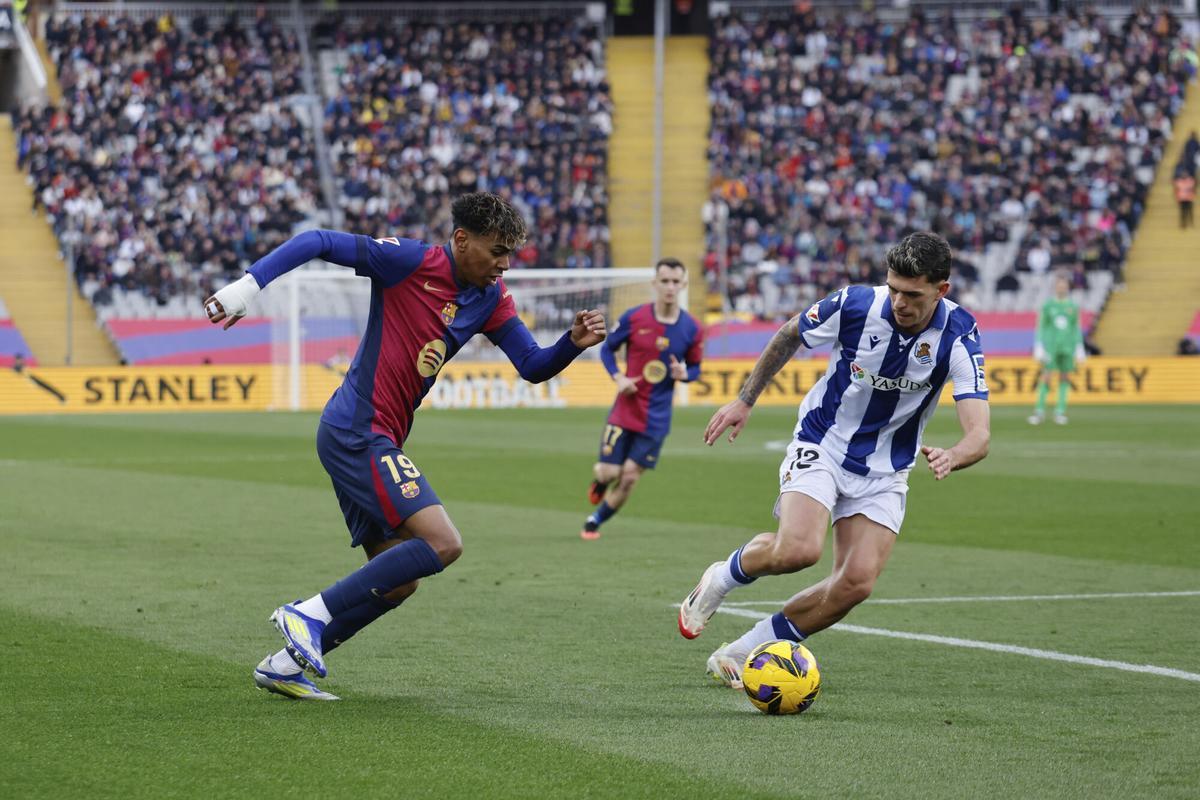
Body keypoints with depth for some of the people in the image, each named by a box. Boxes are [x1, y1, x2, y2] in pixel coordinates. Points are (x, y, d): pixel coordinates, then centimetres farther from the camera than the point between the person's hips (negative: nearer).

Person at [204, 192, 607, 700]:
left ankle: (285, 665, 16)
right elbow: (318, 242, -13)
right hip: (359, 433, -9)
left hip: (376, 443, 9)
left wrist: (574, 343, -9)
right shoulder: (412, 262, -11)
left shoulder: (490, 298, 11)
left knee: (398, 580, 11)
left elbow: (533, 367, 11)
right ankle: (311, 614, -15)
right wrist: (249, 283, -22)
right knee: (442, 543, -19)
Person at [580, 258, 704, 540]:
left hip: (656, 418, 1)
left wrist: (684, 373, -15)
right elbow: (607, 349, 5)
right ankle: (599, 480, 32)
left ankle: (595, 520, 23)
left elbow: (695, 368, 9)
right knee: (608, 472, -6)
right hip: (625, 408, -1)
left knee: (630, 478, 1)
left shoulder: (692, 329, -4)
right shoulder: (633, 318, -8)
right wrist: (618, 378, -12)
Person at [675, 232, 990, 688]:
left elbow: (979, 436, -27)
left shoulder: (958, 337, -20)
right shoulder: (855, 305, -20)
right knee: (799, 549, -28)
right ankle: (722, 579, 6)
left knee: (857, 582, -14)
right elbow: (789, 336, 3)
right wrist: (745, 400, 8)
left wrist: (951, 457, -50)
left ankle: (742, 654, 4)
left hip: (885, 472, 2)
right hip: (821, 445, -2)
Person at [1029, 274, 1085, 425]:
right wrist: (1038, 347, -4)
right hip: (1050, 346, -2)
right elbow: (1040, 328, 4)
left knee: (1065, 378, 1)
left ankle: (1060, 412, 5)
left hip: (1067, 348, 2)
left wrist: (1080, 350, 8)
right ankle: (1040, 411, -7)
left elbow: (1077, 329, 12)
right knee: (1045, 377, -9)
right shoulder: (1047, 305, 3)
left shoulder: (1073, 307, 8)